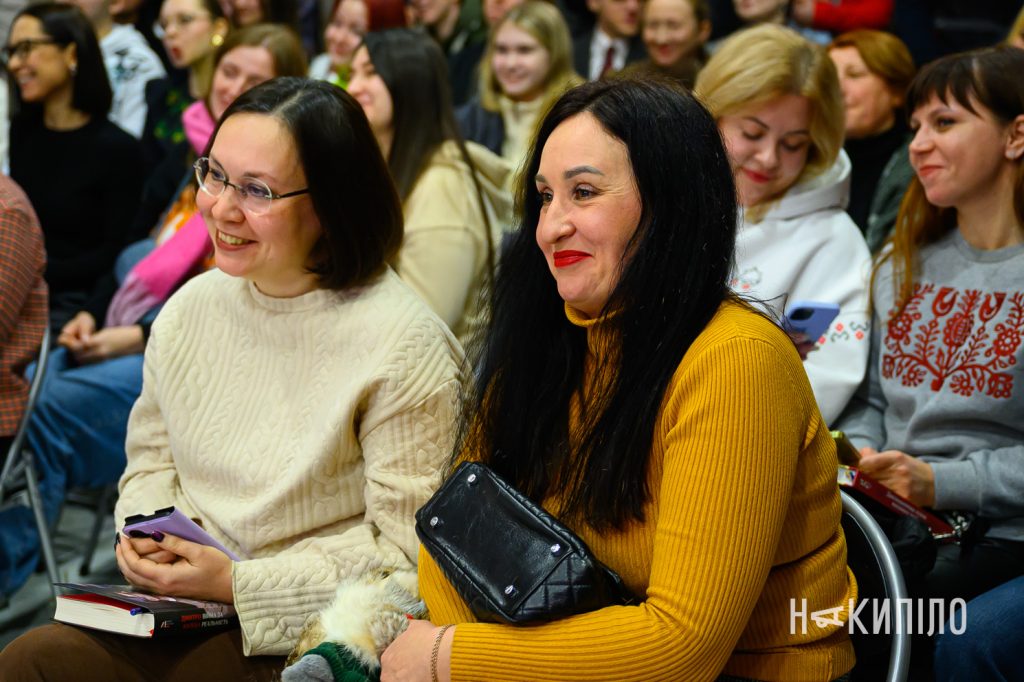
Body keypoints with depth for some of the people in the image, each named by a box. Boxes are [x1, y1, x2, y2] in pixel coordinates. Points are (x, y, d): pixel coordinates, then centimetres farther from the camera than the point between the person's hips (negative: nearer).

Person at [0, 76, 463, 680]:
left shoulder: (404, 346, -15)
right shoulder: (190, 309, 6)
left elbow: (408, 551, -15)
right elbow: (152, 461, 19)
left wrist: (236, 583, -18)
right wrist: (146, 537, -4)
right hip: (180, 610, 7)